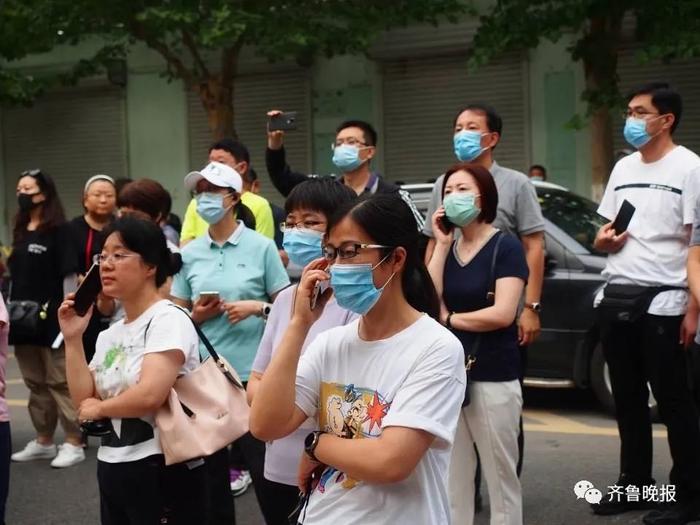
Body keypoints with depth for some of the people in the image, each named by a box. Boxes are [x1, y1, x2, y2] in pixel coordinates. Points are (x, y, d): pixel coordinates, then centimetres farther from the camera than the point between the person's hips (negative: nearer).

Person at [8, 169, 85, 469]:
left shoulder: (58, 231, -7)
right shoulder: (20, 231, 15)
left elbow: (67, 276, -11)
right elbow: (15, 274, 18)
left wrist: (57, 311, -17)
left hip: (51, 318, -8)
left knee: (59, 381, -5)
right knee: (35, 383, 13)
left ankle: (74, 444, 0)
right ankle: (43, 442, 22)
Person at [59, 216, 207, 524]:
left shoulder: (168, 319, -11)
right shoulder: (110, 334, 12)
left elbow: (150, 395, -24)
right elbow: (84, 402, 6)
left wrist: (100, 407, -5)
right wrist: (73, 339, 0)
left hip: (162, 471, -8)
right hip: (112, 470, 8)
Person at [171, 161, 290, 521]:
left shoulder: (261, 247, -2)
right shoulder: (189, 253, 7)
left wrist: (256, 307, -16)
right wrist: (196, 315, -8)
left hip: (252, 371, -3)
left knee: (263, 463, 0)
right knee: (209, 463, 11)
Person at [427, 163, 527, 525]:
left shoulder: (505, 247, -6)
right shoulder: (447, 248, 10)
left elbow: (503, 314, -17)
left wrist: (449, 318, -5)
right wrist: (442, 245, -4)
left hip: (492, 379, -5)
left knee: (501, 480, 4)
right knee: (451, 481, 10)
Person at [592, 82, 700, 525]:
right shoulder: (623, 167, 15)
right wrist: (604, 239, -1)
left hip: (662, 300, -6)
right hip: (616, 296, 7)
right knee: (628, 398, 13)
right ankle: (634, 485, 24)